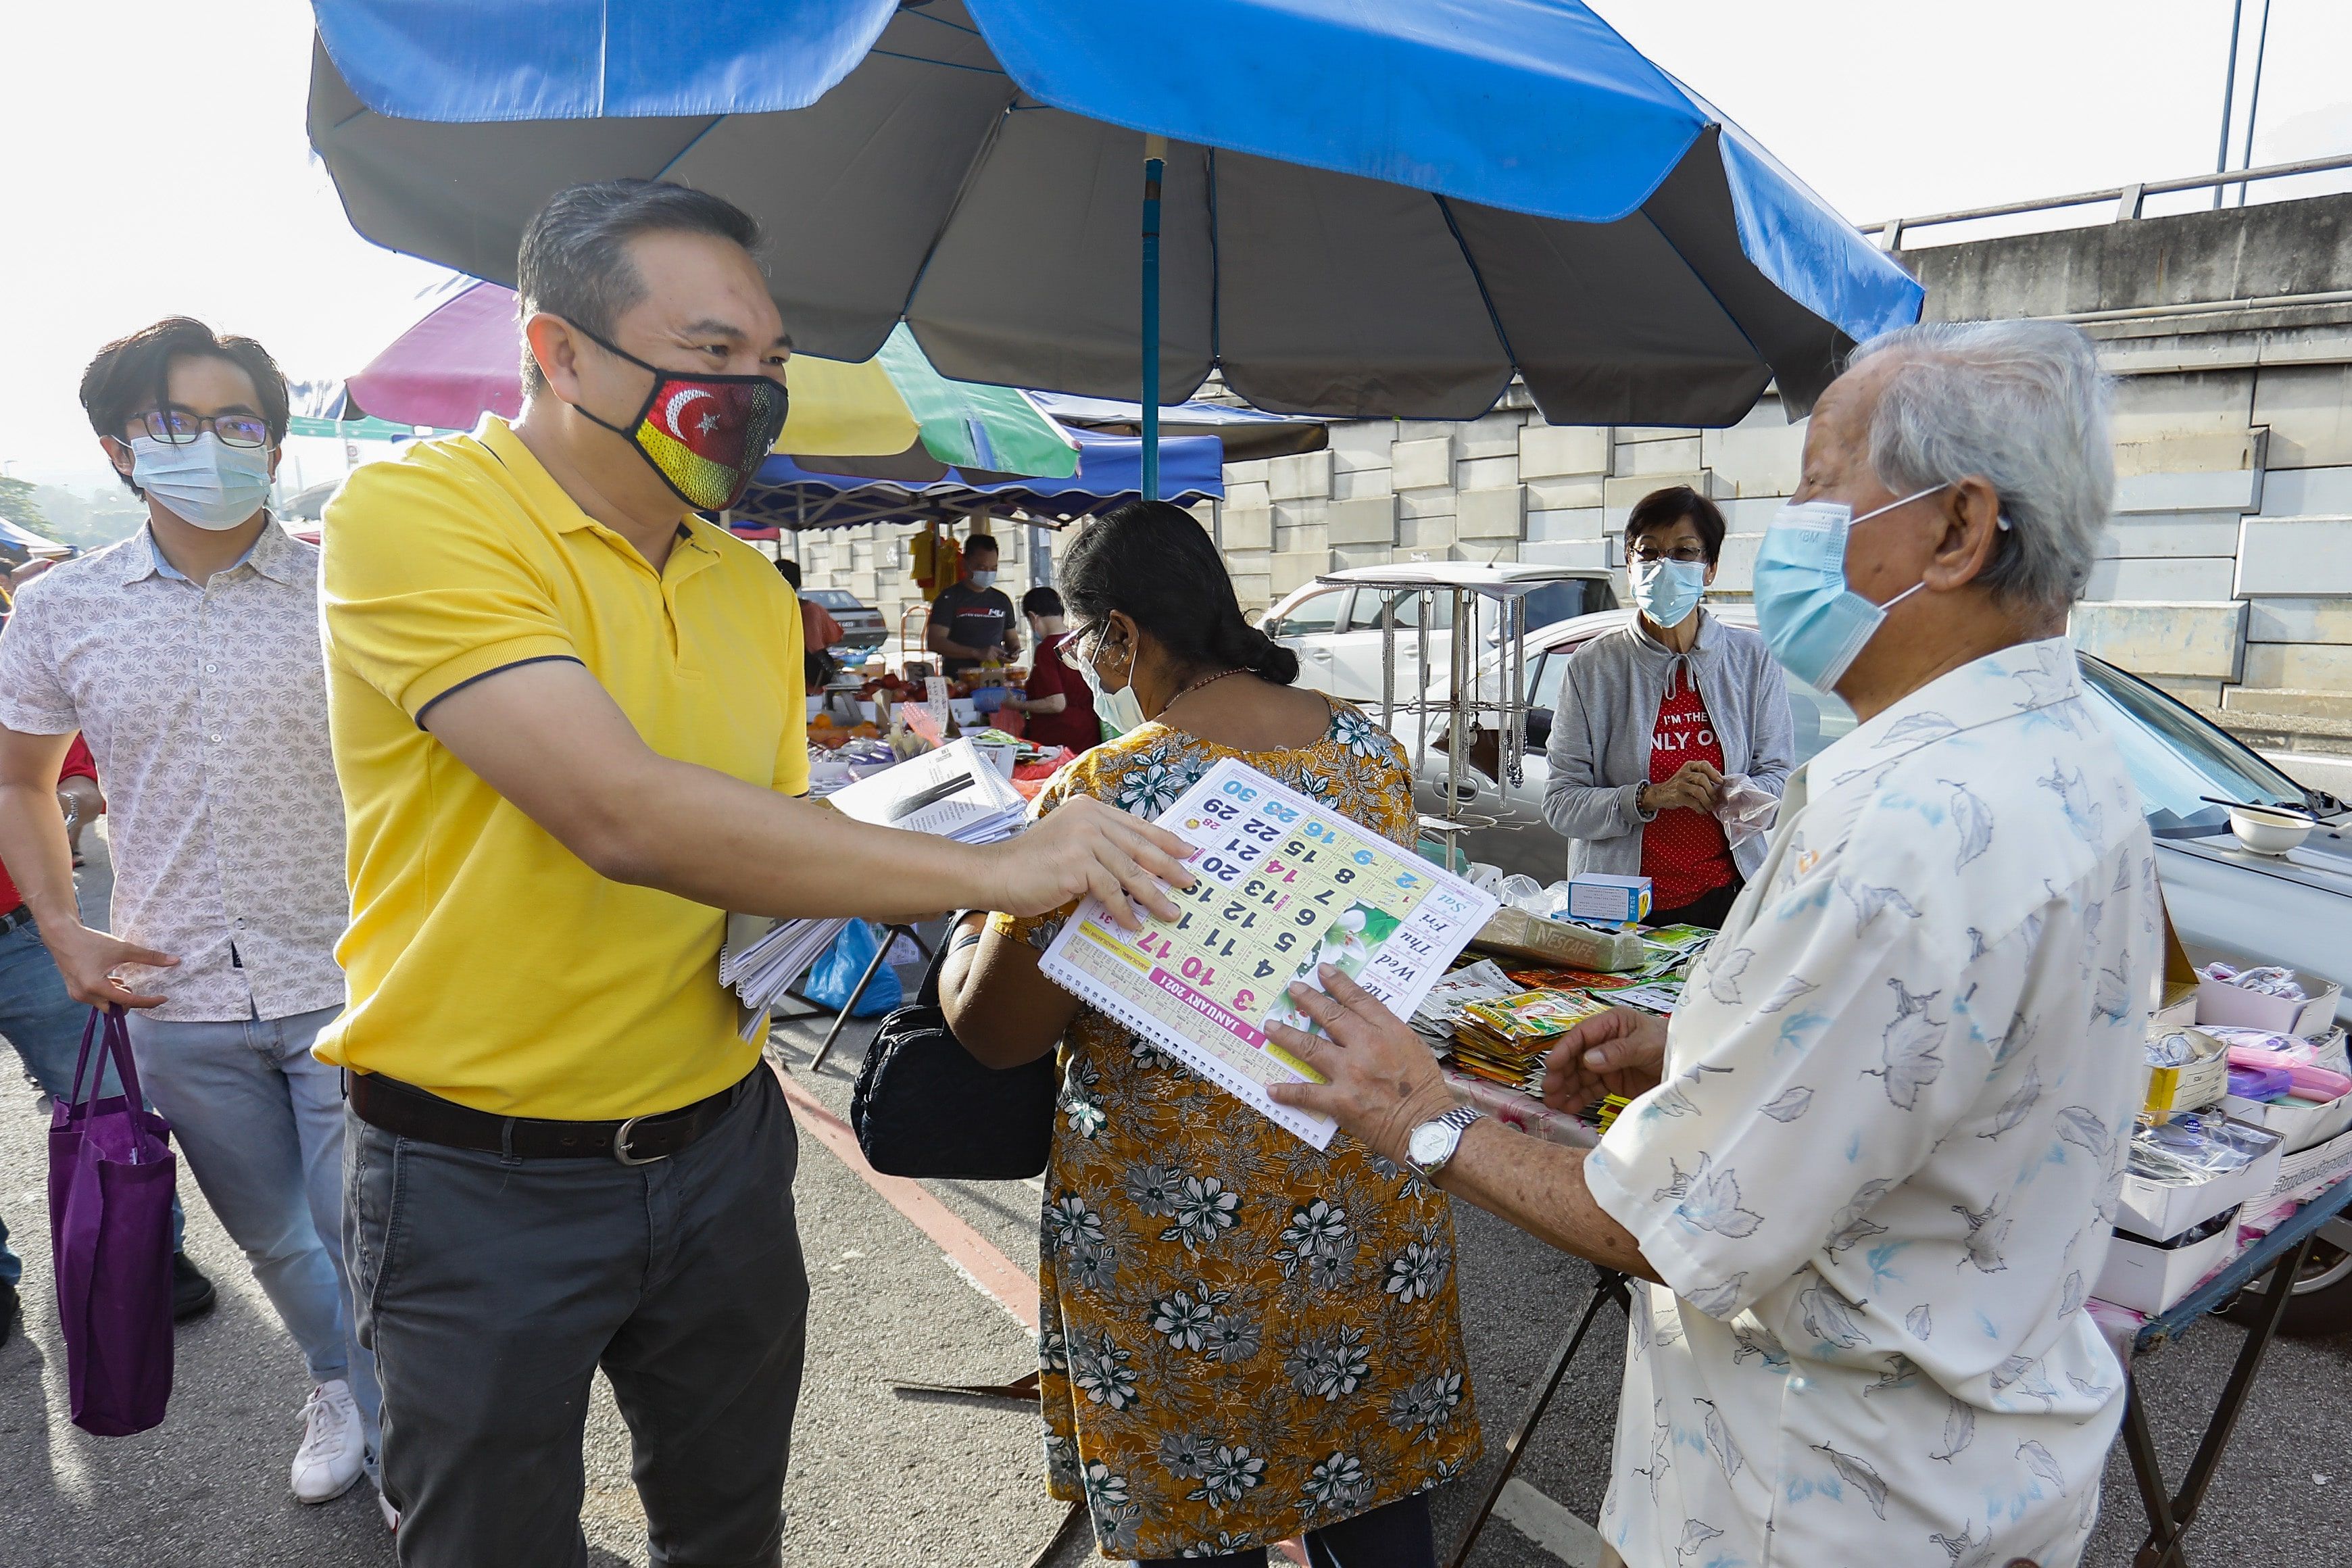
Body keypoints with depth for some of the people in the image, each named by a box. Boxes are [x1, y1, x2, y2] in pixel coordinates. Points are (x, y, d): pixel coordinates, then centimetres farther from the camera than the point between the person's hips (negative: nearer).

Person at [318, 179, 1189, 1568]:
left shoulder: (752, 588, 4)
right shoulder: (416, 515, -17)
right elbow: (625, 815, -30)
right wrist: (989, 867, -28)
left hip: (720, 1140, 6)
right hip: (484, 1180, -5)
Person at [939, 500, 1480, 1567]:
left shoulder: (1097, 797, -21)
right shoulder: (1368, 748, -4)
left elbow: (994, 1032, -13)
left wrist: (974, 910, 5)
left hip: (1179, 1219, -5)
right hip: (1362, 1190, 5)